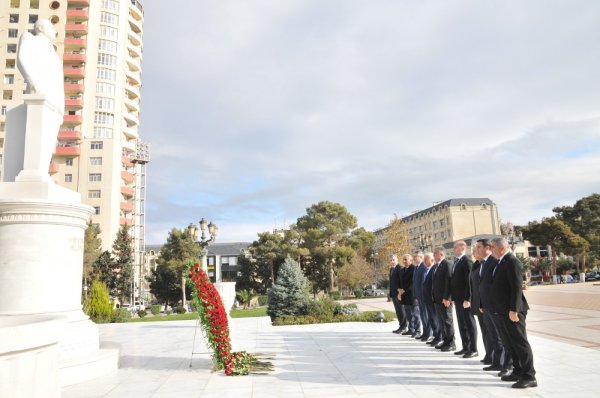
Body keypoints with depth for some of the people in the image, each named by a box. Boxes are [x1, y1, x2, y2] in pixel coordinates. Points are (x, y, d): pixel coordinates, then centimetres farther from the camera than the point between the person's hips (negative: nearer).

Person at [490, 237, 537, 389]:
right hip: (503, 311, 10)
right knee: (509, 343, 16)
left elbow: (517, 287, -21)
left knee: (520, 342, -2)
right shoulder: (501, 262, 14)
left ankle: (529, 376, 6)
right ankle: (518, 371, 26)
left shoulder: (512, 261, -15)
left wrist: (514, 309, -24)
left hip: (512, 311, -10)